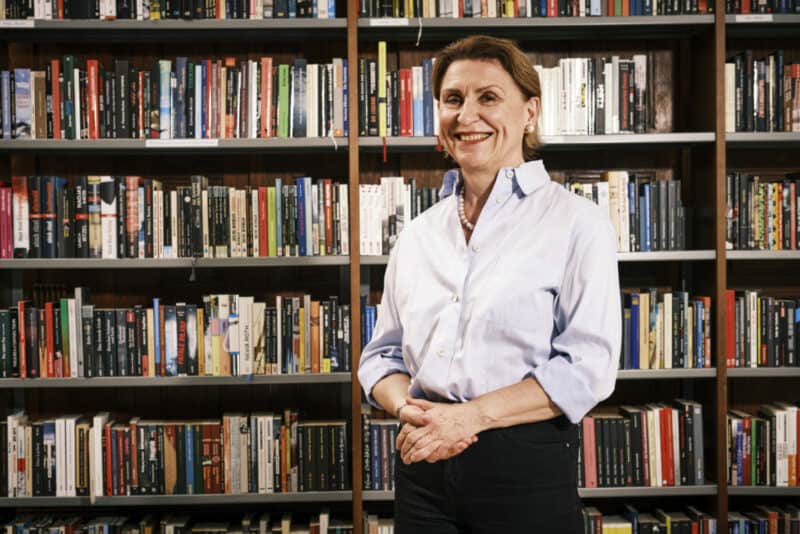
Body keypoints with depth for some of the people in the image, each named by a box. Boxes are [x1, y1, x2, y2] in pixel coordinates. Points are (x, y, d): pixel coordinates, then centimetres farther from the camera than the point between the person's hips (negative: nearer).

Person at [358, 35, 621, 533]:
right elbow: (383, 355, 11)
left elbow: (587, 366, -12)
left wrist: (470, 416, -18)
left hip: (526, 467, -4)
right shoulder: (418, 234, 8)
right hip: (424, 466, 4)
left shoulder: (577, 222, -5)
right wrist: (409, 410, -10)